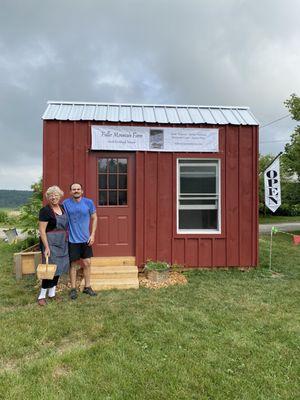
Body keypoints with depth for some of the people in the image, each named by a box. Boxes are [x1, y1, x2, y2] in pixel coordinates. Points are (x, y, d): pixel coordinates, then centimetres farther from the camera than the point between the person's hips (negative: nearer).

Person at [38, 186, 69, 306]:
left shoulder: (62, 207, 6)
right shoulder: (45, 210, -15)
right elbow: (42, 230, -16)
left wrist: (66, 239, 15)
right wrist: (46, 247, -20)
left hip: (62, 242, 7)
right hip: (50, 242, -7)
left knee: (58, 267, 12)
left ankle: (52, 293, 26)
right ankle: (42, 295, 11)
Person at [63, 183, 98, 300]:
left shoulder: (88, 202, -3)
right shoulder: (66, 203, -5)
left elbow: (94, 218, 4)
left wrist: (92, 234, -2)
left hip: (86, 239, 2)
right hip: (72, 239, -1)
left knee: (87, 263, 8)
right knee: (73, 264, 7)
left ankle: (87, 287, 24)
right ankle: (73, 289, 21)